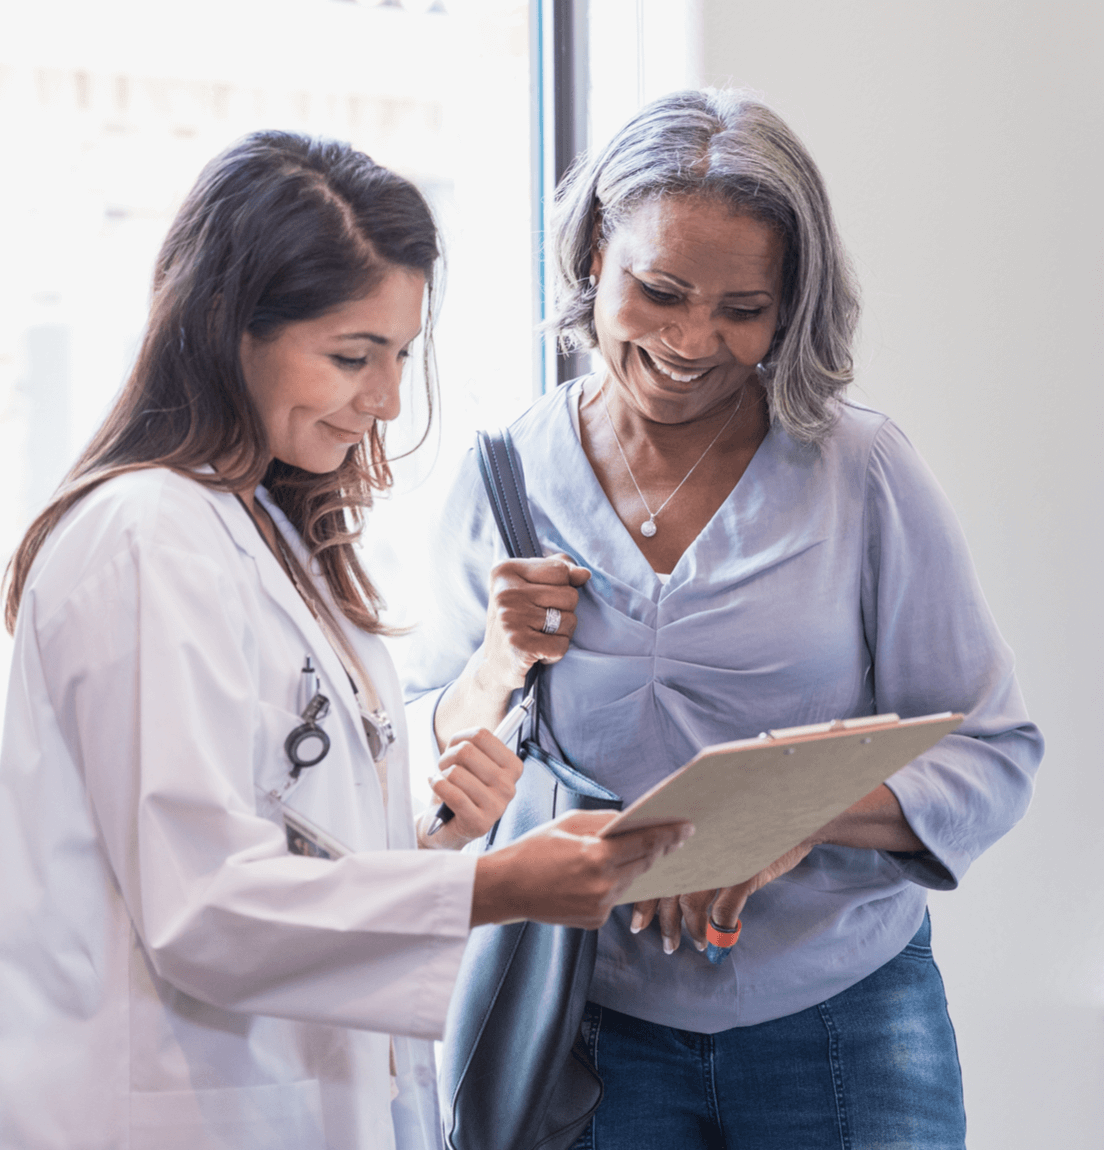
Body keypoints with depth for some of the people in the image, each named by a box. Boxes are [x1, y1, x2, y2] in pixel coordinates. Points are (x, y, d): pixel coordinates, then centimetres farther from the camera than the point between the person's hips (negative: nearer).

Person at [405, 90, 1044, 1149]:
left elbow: (993, 755, -6)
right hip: (598, 1032, 2)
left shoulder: (860, 467, -7)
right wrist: (497, 671, -13)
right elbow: (429, 774, 7)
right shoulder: (503, 481, -1)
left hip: (842, 1020, -1)